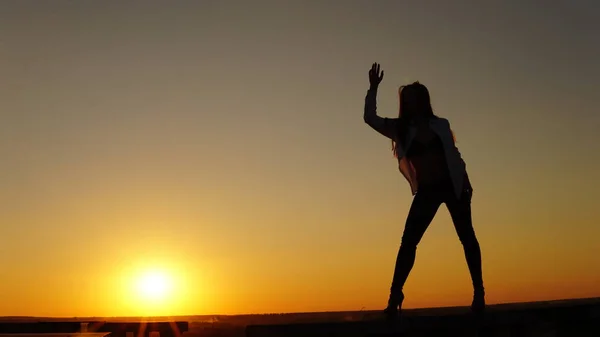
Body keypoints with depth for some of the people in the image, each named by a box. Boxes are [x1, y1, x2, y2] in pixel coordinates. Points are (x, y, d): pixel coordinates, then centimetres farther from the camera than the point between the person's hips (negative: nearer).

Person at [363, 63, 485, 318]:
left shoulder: (440, 124, 4)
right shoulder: (401, 129, 3)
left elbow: (453, 154, 9)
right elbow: (370, 118, -7)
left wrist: (466, 182, 3)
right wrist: (373, 88, -14)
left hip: (453, 186, 0)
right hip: (426, 191, 0)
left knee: (467, 238, 2)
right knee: (408, 242, -9)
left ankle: (479, 292, 10)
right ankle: (395, 296, -8)